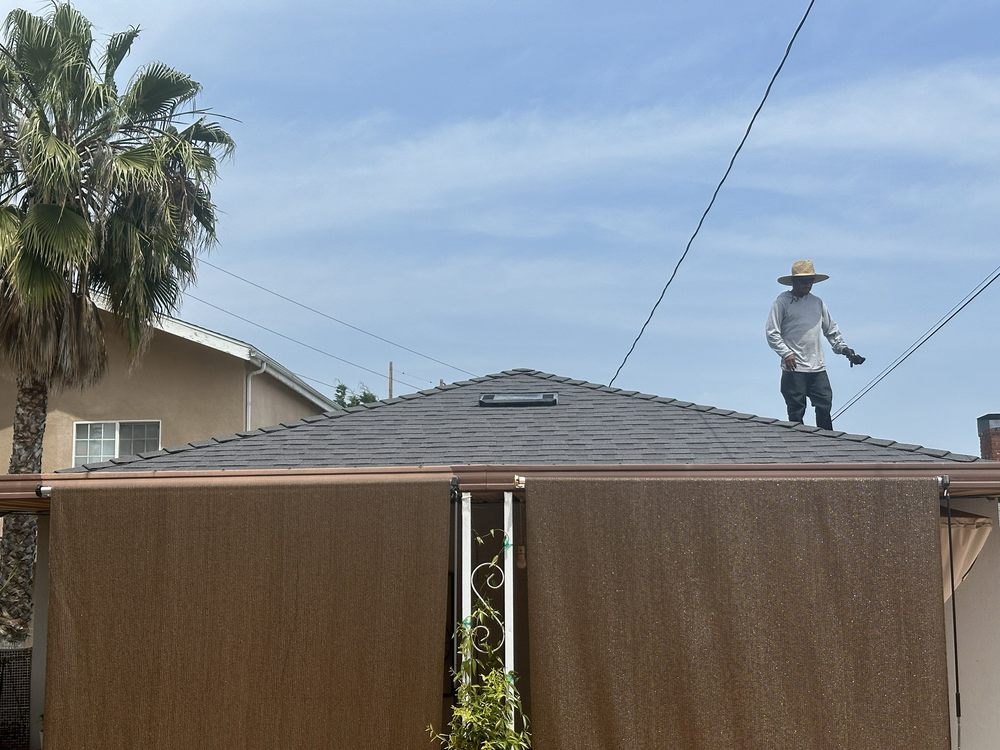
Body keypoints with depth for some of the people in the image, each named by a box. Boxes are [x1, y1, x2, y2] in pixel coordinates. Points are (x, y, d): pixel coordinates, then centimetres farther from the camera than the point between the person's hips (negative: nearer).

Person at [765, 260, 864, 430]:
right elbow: (772, 333, -5)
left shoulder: (817, 302, 16)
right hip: (794, 368, -5)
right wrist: (786, 353, -15)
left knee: (825, 406, 2)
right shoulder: (782, 301, -1)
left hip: (818, 368, 5)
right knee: (796, 411, -1)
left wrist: (845, 349, 13)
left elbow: (831, 330, 23)